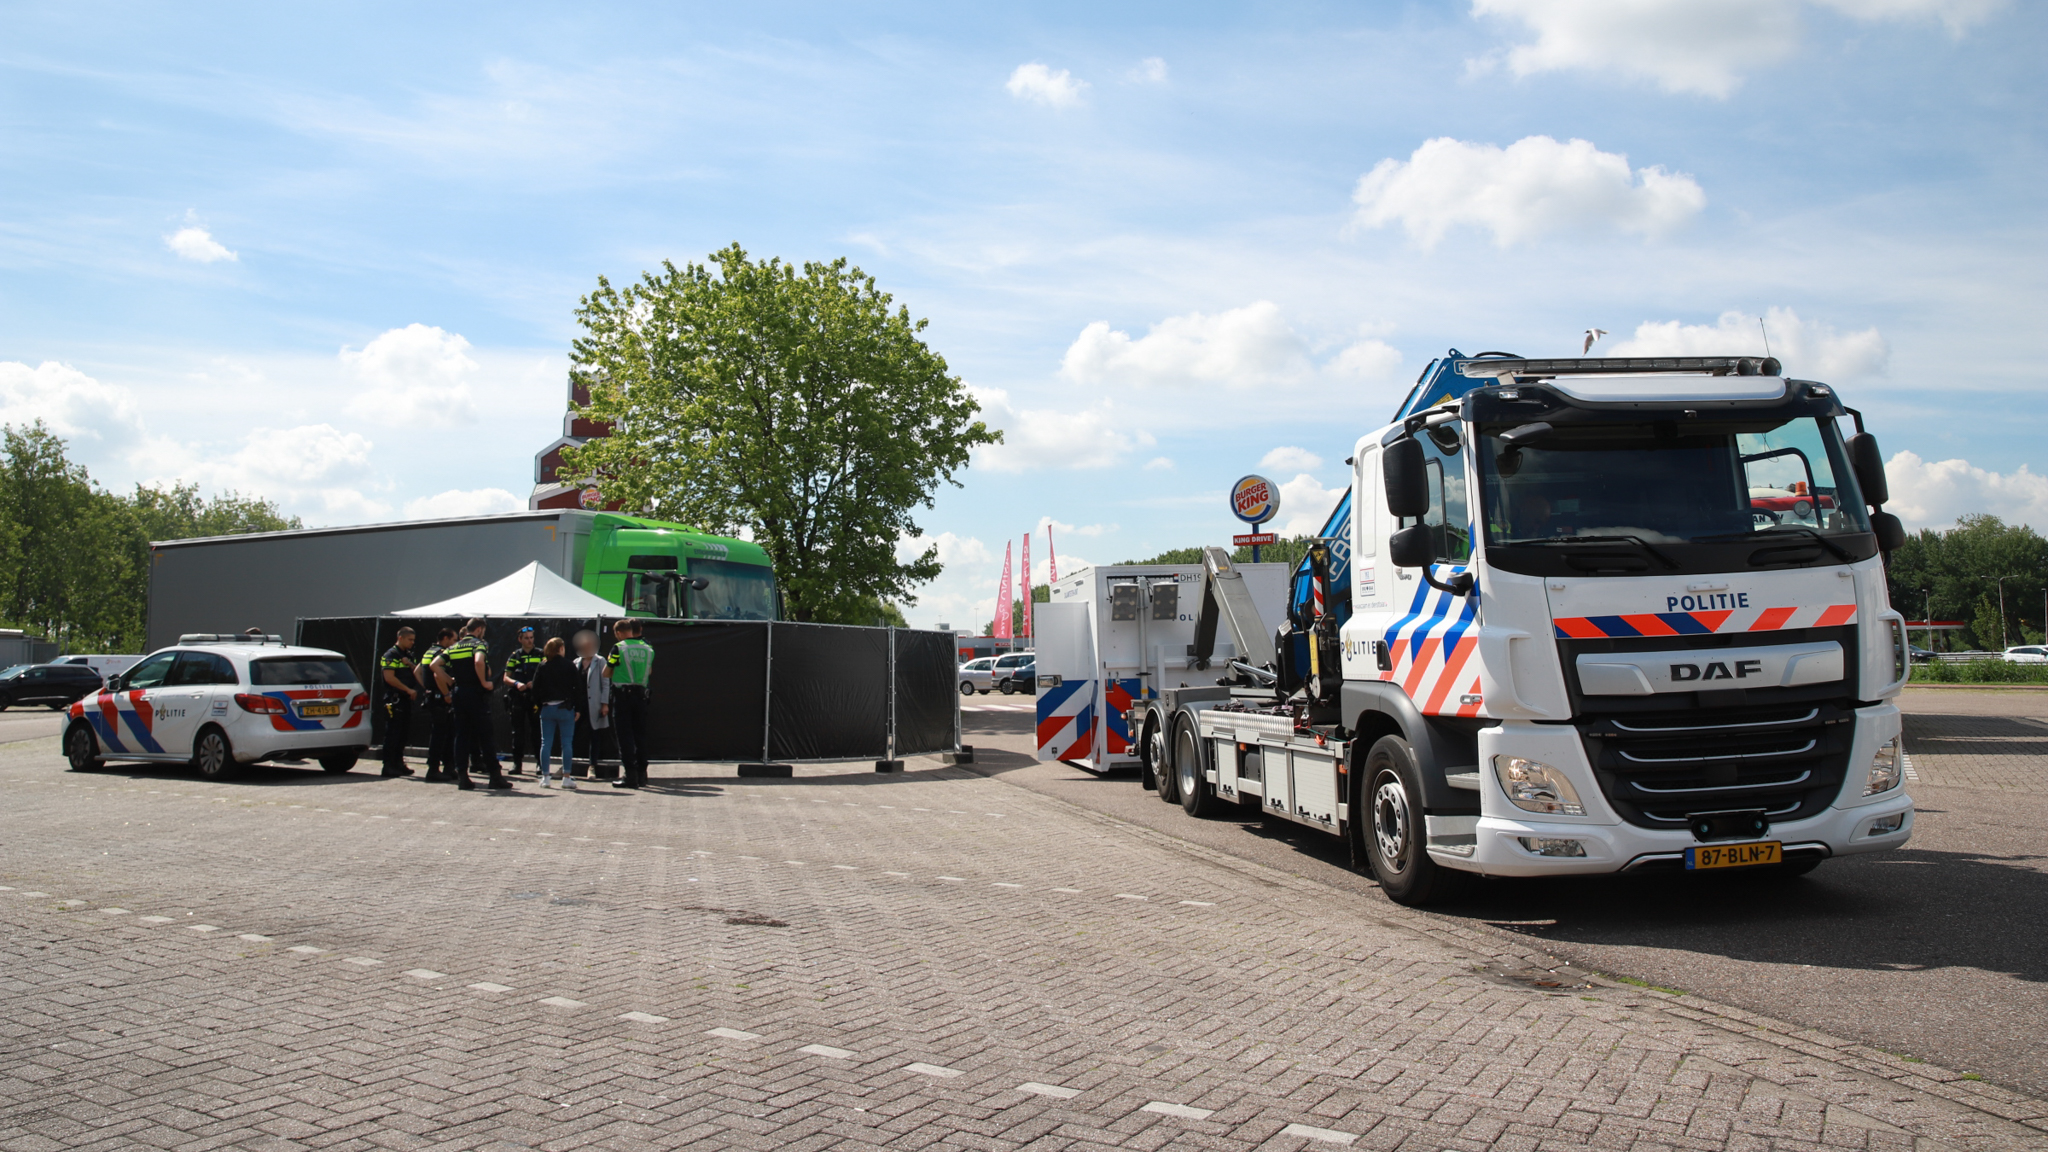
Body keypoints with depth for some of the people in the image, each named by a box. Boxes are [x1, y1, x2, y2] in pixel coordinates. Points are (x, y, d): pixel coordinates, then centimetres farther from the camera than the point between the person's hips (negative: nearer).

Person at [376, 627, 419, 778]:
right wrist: (408, 690, -17)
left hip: (406, 699, 9)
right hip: (394, 699, -9)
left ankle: (398, 763, 18)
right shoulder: (391, 655, -9)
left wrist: (410, 665, -3)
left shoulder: (408, 655, 18)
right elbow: (389, 677, -17)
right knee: (392, 733, -6)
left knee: (403, 733, 11)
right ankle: (389, 766, -4)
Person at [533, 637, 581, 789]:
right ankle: (566, 777, -1)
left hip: (546, 708, 2)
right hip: (565, 708, -2)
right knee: (567, 743, 1)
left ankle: (544, 777, 8)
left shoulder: (542, 666, 3)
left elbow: (535, 689, 2)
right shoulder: (569, 665, -3)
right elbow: (578, 688, -4)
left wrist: (538, 704, 12)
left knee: (546, 743, 7)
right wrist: (578, 709, 0)